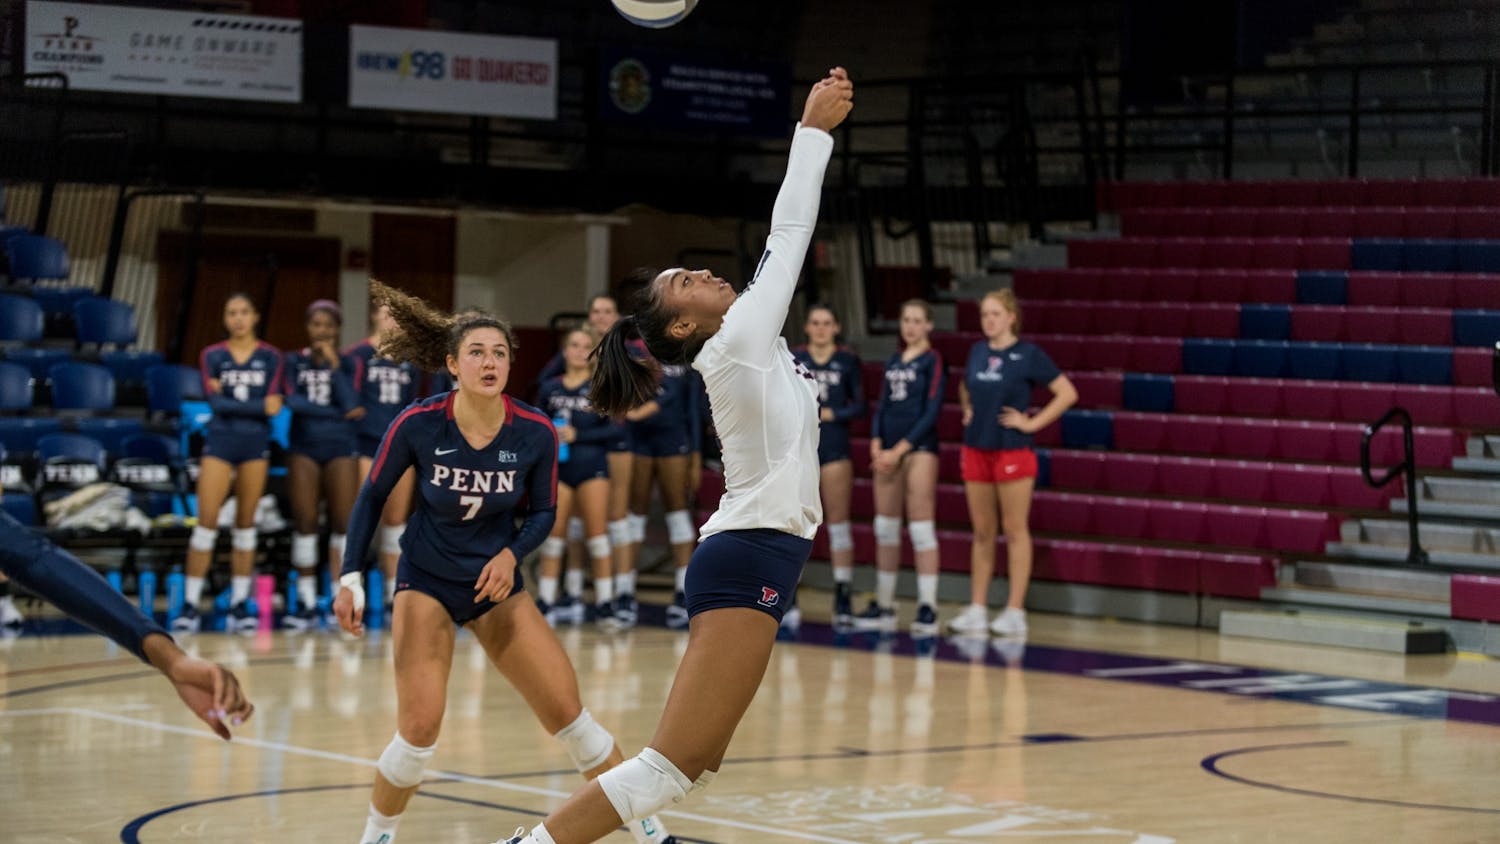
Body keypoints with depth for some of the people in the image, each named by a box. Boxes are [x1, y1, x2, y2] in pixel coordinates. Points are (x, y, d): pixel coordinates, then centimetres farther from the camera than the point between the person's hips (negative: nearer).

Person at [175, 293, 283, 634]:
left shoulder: (270, 357, 6)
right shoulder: (212, 356, 5)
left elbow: (272, 404, -7)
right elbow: (215, 402, -8)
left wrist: (229, 397, -10)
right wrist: (258, 406, -13)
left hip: (256, 443, 1)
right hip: (219, 441, -1)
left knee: (246, 523, 3)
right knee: (207, 522, -7)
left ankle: (240, 605, 8)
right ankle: (190, 605, -6)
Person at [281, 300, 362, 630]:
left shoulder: (347, 364, 7)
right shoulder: (294, 361, 8)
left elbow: (351, 403, -8)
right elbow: (293, 401, -7)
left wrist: (334, 365, -11)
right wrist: (339, 413, -9)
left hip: (340, 448, 0)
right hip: (303, 448, 0)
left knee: (343, 522, -5)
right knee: (304, 522, -3)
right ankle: (306, 604, 1)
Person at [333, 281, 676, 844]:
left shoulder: (535, 433, -14)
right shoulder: (418, 424, -18)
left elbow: (543, 512, 1)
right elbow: (372, 497, -4)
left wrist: (511, 555, -17)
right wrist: (350, 578, -11)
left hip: (496, 583, 2)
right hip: (426, 581, -2)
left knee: (569, 716, -3)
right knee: (420, 728, -17)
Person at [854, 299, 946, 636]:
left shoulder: (933, 361, -3)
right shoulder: (893, 362, 16)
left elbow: (932, 411, -9)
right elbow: (882, 406, 16)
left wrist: (899, 450, -13)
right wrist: (876, 446, -1)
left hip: (918, 447, -7)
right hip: (888, 451, 7)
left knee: (921, 528, -8)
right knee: (885, 529, 7)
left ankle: (928, 608, -7)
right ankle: (883, 607, 14)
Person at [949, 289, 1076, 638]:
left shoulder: (1029, 354, -6)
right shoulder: (978, 352, 10)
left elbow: (1067, 394, -8)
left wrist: (1032, 423, -10)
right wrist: (968, 410, 11)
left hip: (1012, 450, -5)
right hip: (976, 449, 5)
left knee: (1015, 530, -1)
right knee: (982, 531, 9)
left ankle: (1015, 612, 2)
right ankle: (977, 609, 12)